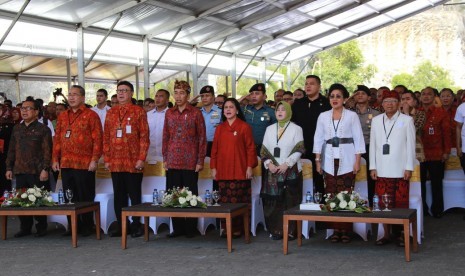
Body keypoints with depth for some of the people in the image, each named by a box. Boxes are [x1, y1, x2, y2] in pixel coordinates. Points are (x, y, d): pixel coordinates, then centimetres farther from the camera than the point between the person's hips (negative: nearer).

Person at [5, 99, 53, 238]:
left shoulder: (43, 129, -1)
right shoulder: (17, 129, 15)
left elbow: (47, 151, -6)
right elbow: (11, 150, 18)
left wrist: (45, 169, -13)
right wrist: (9, 168, 13)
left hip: (37, 172, -5)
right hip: (20, 171, 5)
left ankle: (41, 228, 11)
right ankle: (25, 227, 18)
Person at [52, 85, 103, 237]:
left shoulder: (91, 115, -1)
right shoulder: (62, 116, 15)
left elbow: (97, 139, -6)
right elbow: (57, 139, 16)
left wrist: (94, 160, -13)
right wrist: (55, 159, 8)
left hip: (84, 164, -5)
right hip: (65, 164, 5)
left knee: (85, 197, 1)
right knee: (69, 197, 9)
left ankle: (87, 226, 11)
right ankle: (73, 226, 18)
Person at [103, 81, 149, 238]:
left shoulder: (139, 111, 0)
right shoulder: (111, 113, 13)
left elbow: (144, 137, -4)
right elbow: (106, 138, 13)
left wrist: (141, 159, -10)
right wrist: (106, 159, 6)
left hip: (133, 162, -4)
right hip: (115, 163, 4)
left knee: (135, 195, 2)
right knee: (119, 196, 8)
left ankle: (136, 226, 10)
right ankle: (121, 226, 16)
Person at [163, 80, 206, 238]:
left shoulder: (195, 113, 0)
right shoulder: (169, 113, 11)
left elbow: (202, 138, -1)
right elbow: (165, 137, 13)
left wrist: (200, 160, -6)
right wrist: (164, 158, 7)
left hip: (190, 162, -3)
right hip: (172, 162, 3)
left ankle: (190, 228, 11)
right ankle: (177, 227, 14)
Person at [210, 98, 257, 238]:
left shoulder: (244, 127, 0)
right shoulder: (220, 128, 13)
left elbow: (250, 148, -2)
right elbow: (215, 149, 14)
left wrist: (250, 167, -7)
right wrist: (213, 167, 8)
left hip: (239, 171, -4)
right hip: (223, 171, 4)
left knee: (239, 201, -3)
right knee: (224, 200, 3)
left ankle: (238, 228, 5)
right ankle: (226, 228, 10)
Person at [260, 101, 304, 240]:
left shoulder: (296, 129, 2)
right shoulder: (270, 129, 14)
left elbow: (299, 150, -4)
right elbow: (264, 150, 11)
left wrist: (287, 164, -14)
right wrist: (269, 163, -5)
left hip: (290, 171, -3)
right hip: (272, 172, 3)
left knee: (290, 201, -5)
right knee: (273, 201, 0)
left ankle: (290, 231, -1)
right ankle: (275, 230, 7)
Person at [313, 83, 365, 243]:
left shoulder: (352, 116, 3)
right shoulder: (323, 116, 10)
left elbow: (358, 140, 1)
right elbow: (318, 139, 11)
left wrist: (357, 161, -5)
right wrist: (318, 160, 5)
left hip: (347, 162, -2)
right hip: (329, 162, 3)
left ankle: (345, 231, 1)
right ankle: (335, 230, 7)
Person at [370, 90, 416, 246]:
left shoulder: (407, 120, 2)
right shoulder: (376, 120, 10)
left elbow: (411, 145, 1)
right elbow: (372, 144, 11)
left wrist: (409, 167, -4)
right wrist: (373, 167, 6)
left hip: (400, 170, -2)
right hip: (382, 170, 3)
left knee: (401, 203, -1)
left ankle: (402, 235, 8)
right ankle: (386, 234, 12)